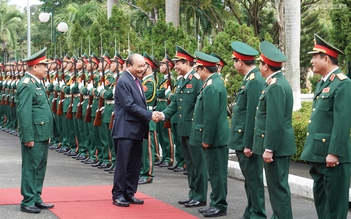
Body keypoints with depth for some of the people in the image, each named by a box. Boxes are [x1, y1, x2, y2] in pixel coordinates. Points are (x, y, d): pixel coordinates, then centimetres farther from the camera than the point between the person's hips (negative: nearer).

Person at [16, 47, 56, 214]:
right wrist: (28, 137, -22)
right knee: (30, 168, -1)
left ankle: (36, 198, 24)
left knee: (40, 168, 15)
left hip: (43, 134, 9)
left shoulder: (37, 83, 14)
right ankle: (28, 202, 6)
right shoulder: (27, 85, -16)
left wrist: (48, 133, 16)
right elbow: (24, 113, -20)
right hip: (34, 135, -9)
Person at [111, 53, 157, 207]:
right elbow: (129, 105, -19)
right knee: (122, 163, -2)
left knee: (135, 164, 11)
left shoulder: (136, 81, 15)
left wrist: (148, 116, 8)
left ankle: (129, 193, 19)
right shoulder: (123, 82, -13)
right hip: (125, 129, -9)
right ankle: (118, 195, 6)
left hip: (137, 130, 9)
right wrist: (150, 115, -18)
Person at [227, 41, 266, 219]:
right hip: (242, 140, 10)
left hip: (248, 141, -10)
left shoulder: (255, 81, -18)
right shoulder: (249, 79, 13)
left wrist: (248, 144, -20)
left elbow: (253, 115, -21)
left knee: (254, 180, -3)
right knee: (249, 179, 16)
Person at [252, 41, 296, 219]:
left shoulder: (275, 87, -19)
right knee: (277, 185, 15)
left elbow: (275, 122, -23)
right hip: (280, 145, 10)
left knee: (278, 186, -5)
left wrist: (268, 149, -21)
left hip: (276, 145, -10)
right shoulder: (277, 82, 14)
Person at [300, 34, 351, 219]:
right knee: (320, 198, 15)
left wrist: (334, 153, -22)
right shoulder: (322, 84, 16)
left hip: (332, 155, -10)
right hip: (318, 153, 10)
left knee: (335, 200, -2)